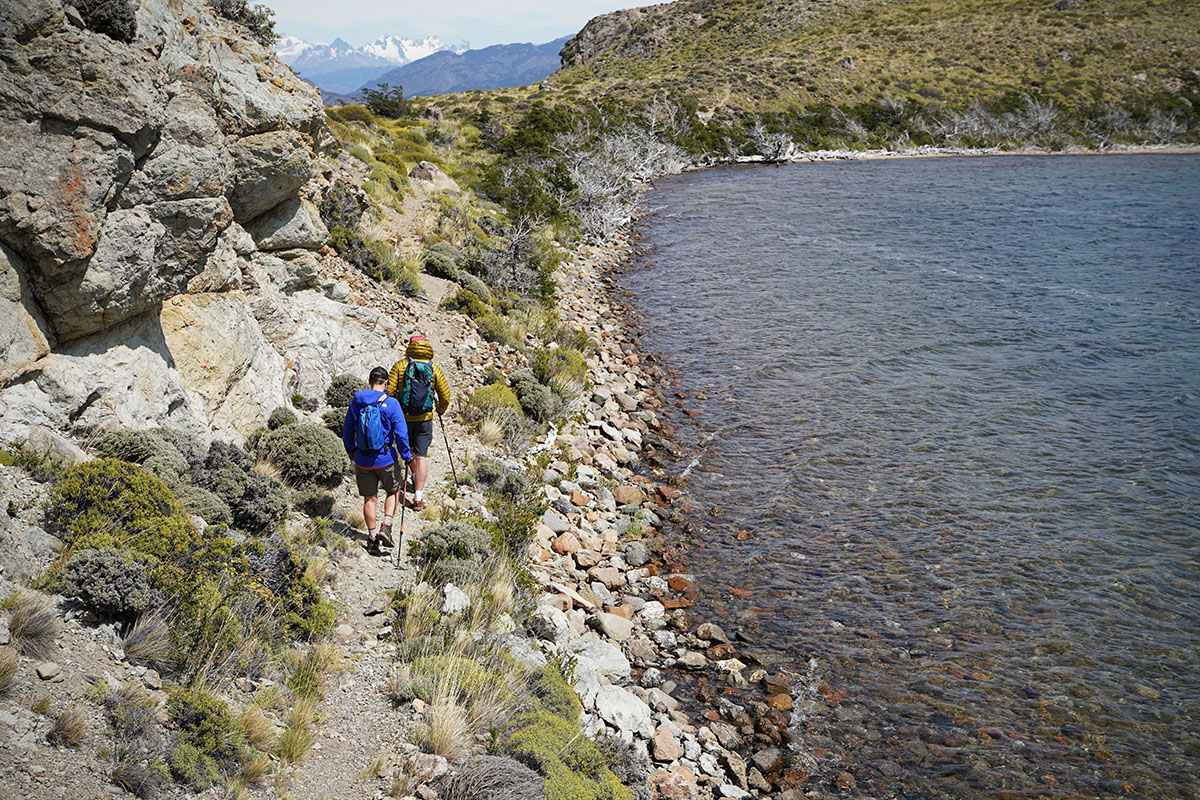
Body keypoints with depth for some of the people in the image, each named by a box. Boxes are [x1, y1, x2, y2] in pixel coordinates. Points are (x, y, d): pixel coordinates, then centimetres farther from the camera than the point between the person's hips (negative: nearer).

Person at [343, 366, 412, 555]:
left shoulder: (356, 402, 0)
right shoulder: (391, 404, -11)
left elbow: (347, 431, 9)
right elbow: (401, 433, -13)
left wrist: (350, 451, 25)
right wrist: (406, 456, -1)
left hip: (362, 460, 3)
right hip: (385, 459, -2)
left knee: (370, 499, 12)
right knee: (392, 492, 19)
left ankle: (372, 537, 15)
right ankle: (386, 527, 3)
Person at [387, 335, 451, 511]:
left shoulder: (400, 366, -5)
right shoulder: (434, 369, -1)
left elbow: (389, 390, -9)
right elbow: (445, 395, 2)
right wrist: (441, 410, 22)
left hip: (402, 417, 0)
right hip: (425, 419, 0)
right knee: (421, 456, 1)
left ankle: (416, 478, 42)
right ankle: (418, 498, -5)